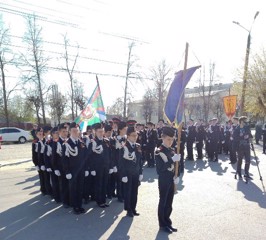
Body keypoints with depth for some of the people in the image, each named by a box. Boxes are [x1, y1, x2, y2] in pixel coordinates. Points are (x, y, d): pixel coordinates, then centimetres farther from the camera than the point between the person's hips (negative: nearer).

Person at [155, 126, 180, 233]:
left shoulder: (172, 151, 8)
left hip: (171, 180, 7)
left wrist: (176, 177, 0)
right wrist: (172, 160, -29)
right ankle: (162, 224, 19)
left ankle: (167, 222, 29)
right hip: (163, 181, -6)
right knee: (163, 202, 6)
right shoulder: (159, 152, -15)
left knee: (169, 203, 15)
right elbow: (160, 168, -23)